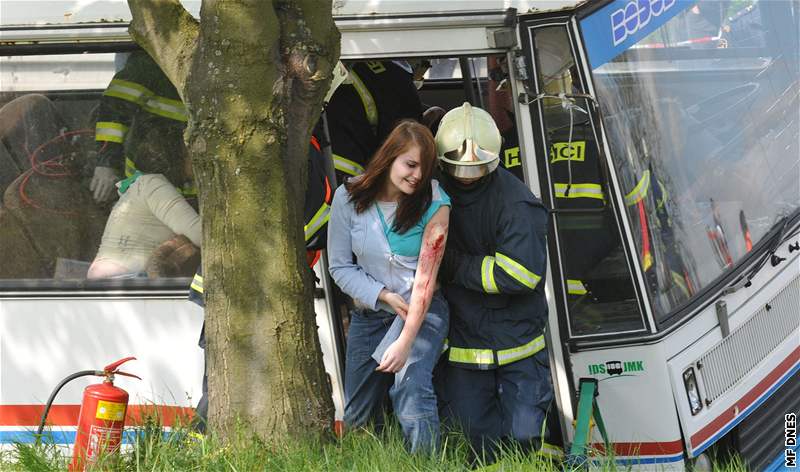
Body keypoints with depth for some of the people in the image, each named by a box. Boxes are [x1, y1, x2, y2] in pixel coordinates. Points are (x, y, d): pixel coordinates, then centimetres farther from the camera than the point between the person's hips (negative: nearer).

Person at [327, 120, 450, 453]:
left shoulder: (434, 205, -17)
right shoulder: (349, 198, -10)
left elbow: (425, 278, -20)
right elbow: (340, 266, -3)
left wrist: (405, 342, -25)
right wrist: (384, 296, -16)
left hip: (421, 311, -3)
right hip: (368, 313, 3)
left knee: (411, 389, -28)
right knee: (358, 417, 10)